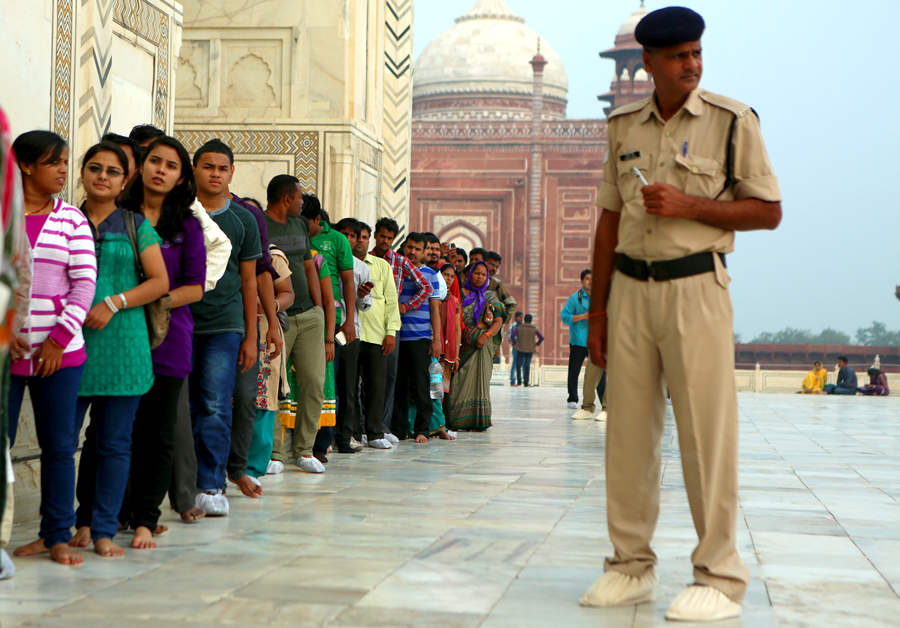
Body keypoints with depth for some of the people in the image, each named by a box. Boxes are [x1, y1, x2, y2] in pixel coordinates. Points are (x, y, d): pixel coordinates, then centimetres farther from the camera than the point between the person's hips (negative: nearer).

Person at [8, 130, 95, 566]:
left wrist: (60, 338, -6)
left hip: (60, 353, 2)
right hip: (6, 349, -1)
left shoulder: (72, 219, 6)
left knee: (59, 446, 5)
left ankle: (57, 536, 15)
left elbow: (84, 282, 2)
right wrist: (6, 334, -9)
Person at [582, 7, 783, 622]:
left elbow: (769, 211, -1)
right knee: (628, 431, 6)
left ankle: (720, 577, 4)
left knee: (707, 432, -5)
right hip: (630, 288, 4)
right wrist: (597, 309, 12)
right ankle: (632, 566, 17)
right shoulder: (623, 126, 12)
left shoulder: (732, 121, -1)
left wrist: (689, 206, -14)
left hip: (696, 286, -4)